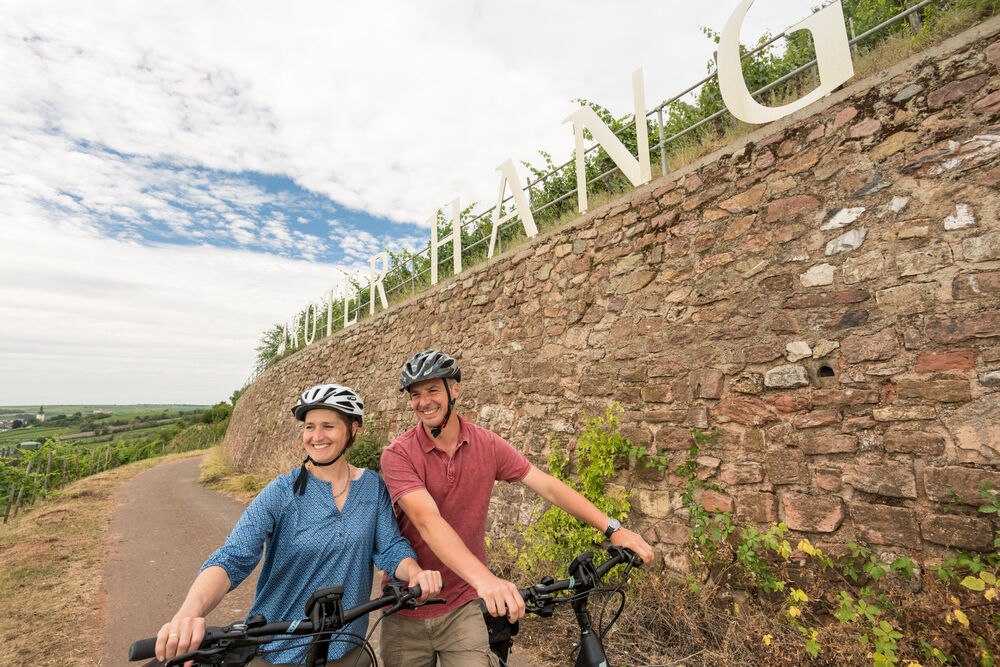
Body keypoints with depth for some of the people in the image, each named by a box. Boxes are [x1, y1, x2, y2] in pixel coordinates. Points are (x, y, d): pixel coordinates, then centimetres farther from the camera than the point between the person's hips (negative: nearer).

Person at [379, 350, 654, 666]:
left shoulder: (488, 445, -7)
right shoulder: (398, 454, -17)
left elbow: (547, 486, -8)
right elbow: (427, 520, -30)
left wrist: (613, 528, -15)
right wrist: (485, 579, -43)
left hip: (462, 606, 1)